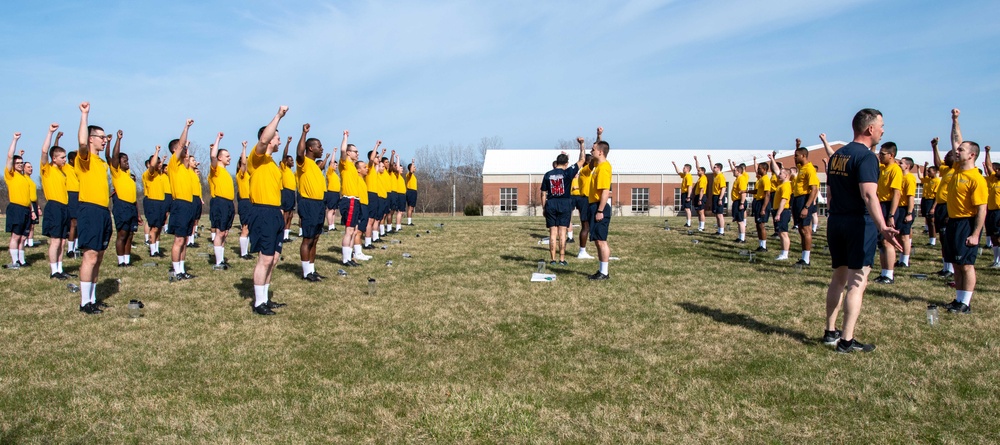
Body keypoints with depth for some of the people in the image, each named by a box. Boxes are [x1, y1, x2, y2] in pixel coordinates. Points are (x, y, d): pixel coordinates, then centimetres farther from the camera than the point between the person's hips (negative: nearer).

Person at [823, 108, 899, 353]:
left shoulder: (837, 155, 12)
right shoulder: (866, 156, -14)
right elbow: (869, 195, -26)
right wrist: (882, 227, -35)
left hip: (835, 222, 8)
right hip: (860, 224, -8)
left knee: (838, 278, 16)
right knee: (857, 283, -3)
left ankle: (830, 332, 22)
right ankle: (847, 340, -2)